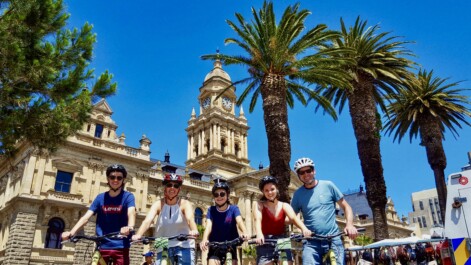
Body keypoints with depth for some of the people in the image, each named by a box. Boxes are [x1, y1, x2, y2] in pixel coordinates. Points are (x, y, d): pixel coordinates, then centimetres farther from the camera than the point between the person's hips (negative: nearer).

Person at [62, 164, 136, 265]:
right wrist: (71, 232, -19)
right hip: (102, 246, 3)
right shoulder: (100, 198, 6)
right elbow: (86, 216, -2)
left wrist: (130, 227, -43)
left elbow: (131, 213, -21)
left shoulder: (128, 196, -2)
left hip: (121, 247, -3)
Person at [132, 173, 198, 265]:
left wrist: (194, 230, -48)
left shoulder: (184, 204, -6)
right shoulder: (158, 204, -3)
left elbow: (190, 218, -25)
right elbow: (147, 220, -19)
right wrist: (138, 235, -39)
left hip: (184, 246, -1)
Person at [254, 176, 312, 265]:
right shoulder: (260, 206, -1)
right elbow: (258, 220, -20)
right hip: (265, 244, -2)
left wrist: (304, 229, -36)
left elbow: (294, 218, -14)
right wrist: (259, 235, -41)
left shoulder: (284, 206, 4)